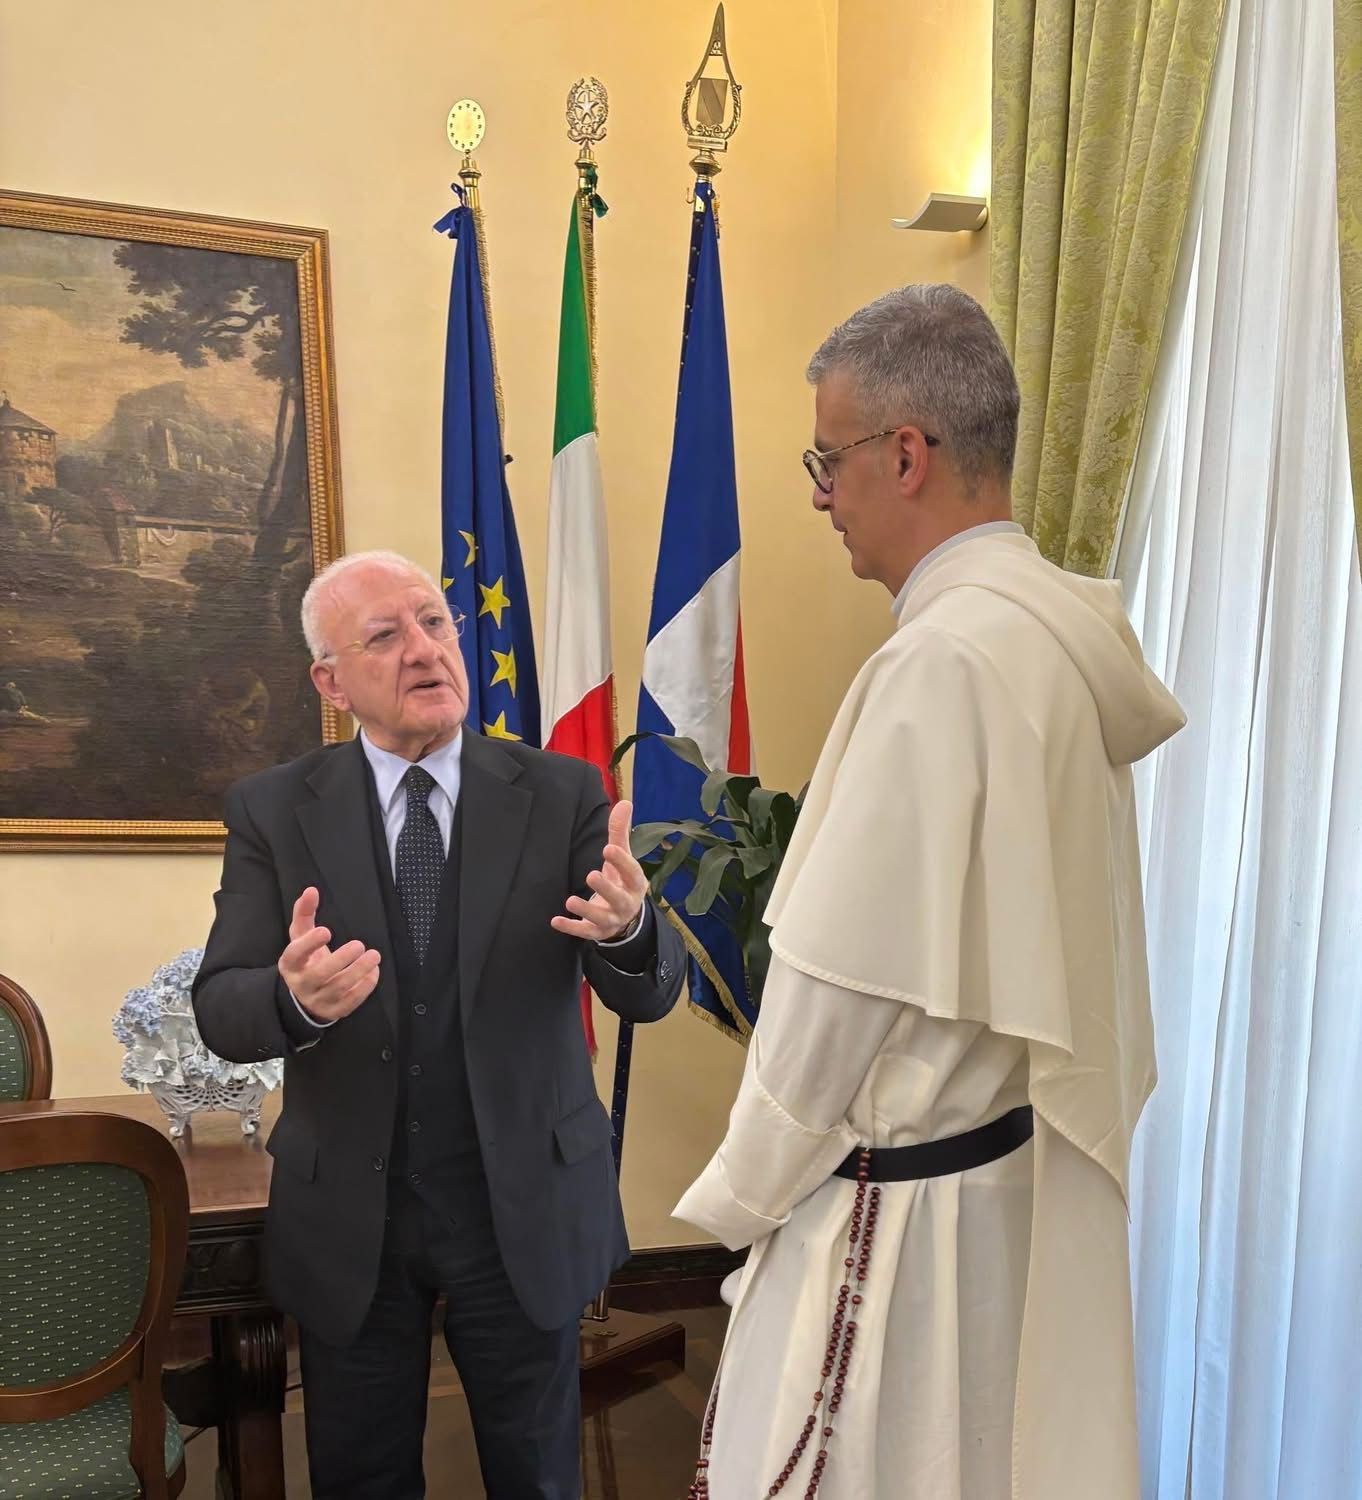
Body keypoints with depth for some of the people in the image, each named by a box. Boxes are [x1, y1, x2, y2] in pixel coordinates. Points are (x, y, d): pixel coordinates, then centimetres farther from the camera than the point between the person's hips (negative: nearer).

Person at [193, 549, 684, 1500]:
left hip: (527, 1208, 0)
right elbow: (221, 1007, -10)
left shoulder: (563, 795, -6)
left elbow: (650, 993, -11)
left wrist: (627, 929, -35)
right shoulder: (274, 811, -5)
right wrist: (296, 999, -33)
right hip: (347, 1216, 1)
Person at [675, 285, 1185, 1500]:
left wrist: (741, 1193, -6)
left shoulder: (944, 663, -23)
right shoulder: (1063, 634, 4)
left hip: (902, 1210, -9)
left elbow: (843, 985, -20)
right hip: (1026, 1167, 9)